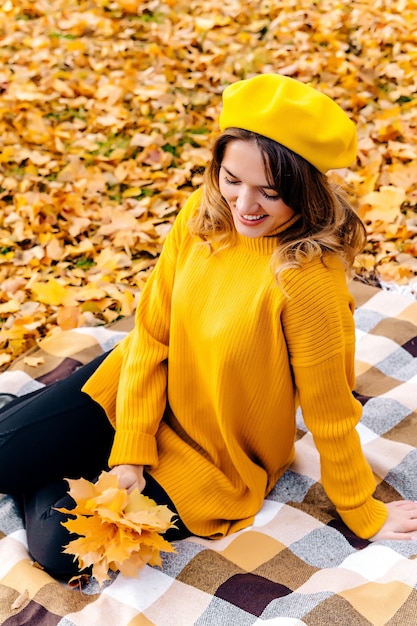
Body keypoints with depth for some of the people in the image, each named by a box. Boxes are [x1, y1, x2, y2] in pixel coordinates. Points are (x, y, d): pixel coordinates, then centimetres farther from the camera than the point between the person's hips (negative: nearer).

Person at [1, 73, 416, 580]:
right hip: (144, 386, 4)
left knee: (60, 542, -14)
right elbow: (151, 332, -10)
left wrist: (363, 514, -6)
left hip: (213, 458, -4)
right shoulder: (202, 217, -14)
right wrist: (130, 450, -14)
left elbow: (329, 413, -20)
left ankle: (46, 479, 17)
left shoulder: (307, 280, -32)